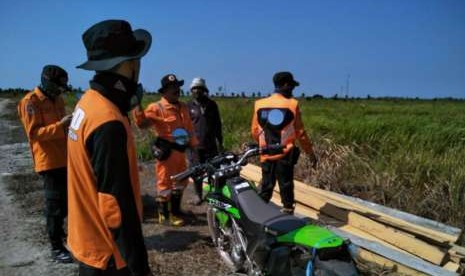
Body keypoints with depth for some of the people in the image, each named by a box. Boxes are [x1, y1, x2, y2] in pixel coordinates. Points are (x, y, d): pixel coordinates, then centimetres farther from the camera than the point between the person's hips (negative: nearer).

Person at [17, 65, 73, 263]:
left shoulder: (57, 100, 12)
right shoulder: (31, 102, -13)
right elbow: (34, 133, -20)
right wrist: (60, 125, -27)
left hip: (64, 159, 8)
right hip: (49, 161, -8)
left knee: (66, 199, 19)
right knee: (55, 203, -2)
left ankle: (56, 230, 39)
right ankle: (56, 247, 8)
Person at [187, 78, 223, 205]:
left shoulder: (212, 104, 7)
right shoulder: (189, 106, 4)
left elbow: (217, 124, 10)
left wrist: (220, 142, 9)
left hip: (211, 144, 0)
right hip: (195, 145, 0)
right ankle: (198, 195, 20)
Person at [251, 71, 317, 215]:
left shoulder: (259, 104, 2)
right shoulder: (292, 105, -8)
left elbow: (255, 131, 8)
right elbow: (300, 133, -5)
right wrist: (310, 152, 6)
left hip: (266, 155, 4)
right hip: (285, 155, -3)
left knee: (265, 187, 15)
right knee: (286, 188, 7)